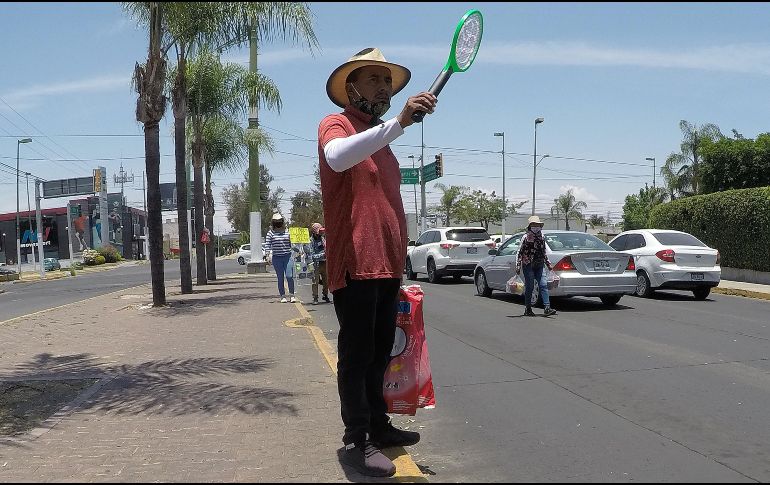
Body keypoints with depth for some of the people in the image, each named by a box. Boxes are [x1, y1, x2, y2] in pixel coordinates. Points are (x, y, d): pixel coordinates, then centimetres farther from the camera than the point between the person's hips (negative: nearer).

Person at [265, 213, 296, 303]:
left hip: (287, 256, 1)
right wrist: (270, 253, -15)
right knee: (280, 278, 4)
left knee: (289, 276, -8)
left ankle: (292, 295, 6)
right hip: (277, 258, -1)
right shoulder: (271, 233, 1)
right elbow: (268, 244, -3)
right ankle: (283, 296, 13)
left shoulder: (287, 231, 8)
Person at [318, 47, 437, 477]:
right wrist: (399, 122, -38)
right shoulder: (336, 125, -6)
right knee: (357, 356, -2)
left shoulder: (381, 138, 21)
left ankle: (378, 426, 27)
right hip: (356, 265, -8)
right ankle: (357, 441, 7)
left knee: (380, 354, 15)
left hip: (387, 266, 9)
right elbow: (336, 157, -32)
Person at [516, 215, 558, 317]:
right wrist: (518, 266, -10)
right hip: (528, 266, -5)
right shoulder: (526, 238, -3)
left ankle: (547, 308, -10)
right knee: (529, 287, 0)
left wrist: (548, 264, 23)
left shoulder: (541, 238, 15)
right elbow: (520, 253, -4)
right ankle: (528, 309, 11)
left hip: (539, 266, 5)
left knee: (544, 285, -7)